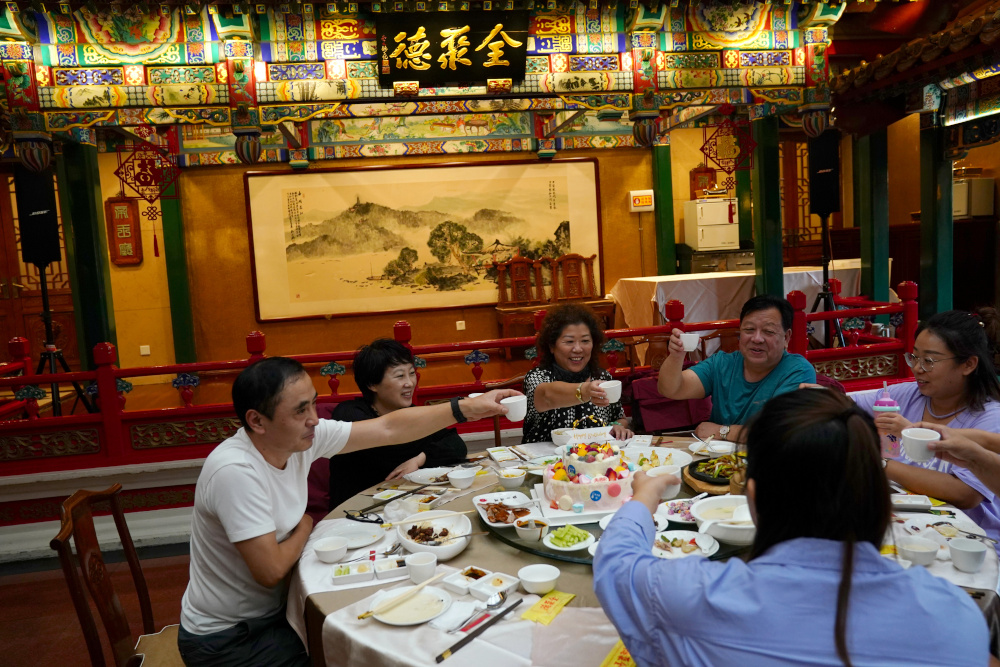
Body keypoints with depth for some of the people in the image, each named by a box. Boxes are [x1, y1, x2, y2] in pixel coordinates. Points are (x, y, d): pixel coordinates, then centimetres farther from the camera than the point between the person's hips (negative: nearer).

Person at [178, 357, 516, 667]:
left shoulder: (303, 436, -10)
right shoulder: (235, 471, -32)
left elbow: (389, 428, -8)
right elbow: (271, 571, -29)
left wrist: (466, 408, -12)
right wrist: (304, 527, -10)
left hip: (270, 609, 7)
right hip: (226, 639, -7)